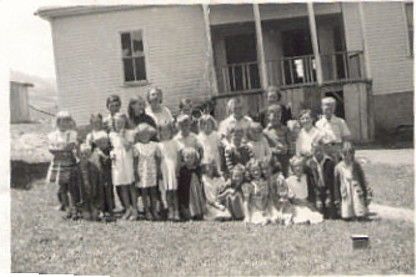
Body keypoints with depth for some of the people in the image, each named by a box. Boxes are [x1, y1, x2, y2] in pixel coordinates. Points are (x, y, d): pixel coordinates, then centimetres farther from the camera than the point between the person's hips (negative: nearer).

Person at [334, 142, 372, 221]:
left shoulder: (356, 165, 1)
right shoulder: (338, 167, 0)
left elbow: (363, 180, 6)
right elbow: (336, 183, 7)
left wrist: (368, 193, 1)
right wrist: (337, 199, 9)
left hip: (357, 193, 0)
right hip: (346, 196, 0)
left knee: (361, 217, -4)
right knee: (347, 218, -3)